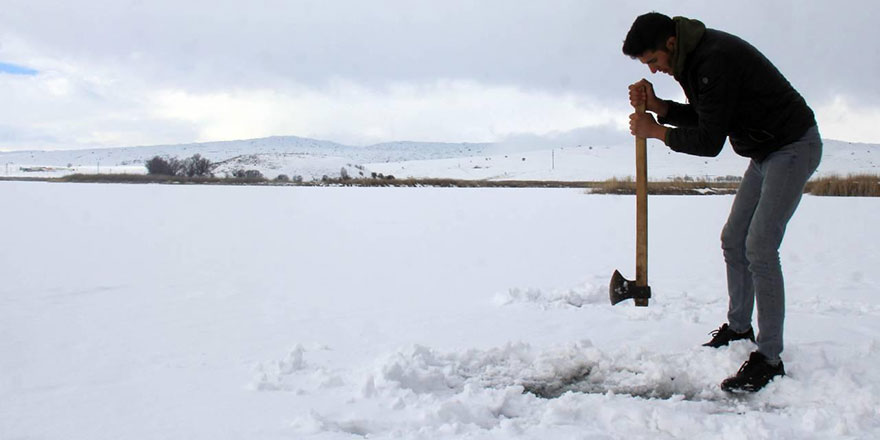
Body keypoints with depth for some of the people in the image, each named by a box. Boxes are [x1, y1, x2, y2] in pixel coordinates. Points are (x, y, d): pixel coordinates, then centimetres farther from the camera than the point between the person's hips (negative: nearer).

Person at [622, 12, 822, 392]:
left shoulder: (716, 59, -27)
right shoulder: (693, 57, 4)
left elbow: (709, 142, -26)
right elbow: (703, 118, 11)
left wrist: (656, 131, -13)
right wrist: (656, 105, -4)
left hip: (794, 147, -10)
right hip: (765, 152, 10)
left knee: (760, 247, -16)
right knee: (733, 240, 13)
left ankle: (769, 358, -11)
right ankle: (738, 328, 28)